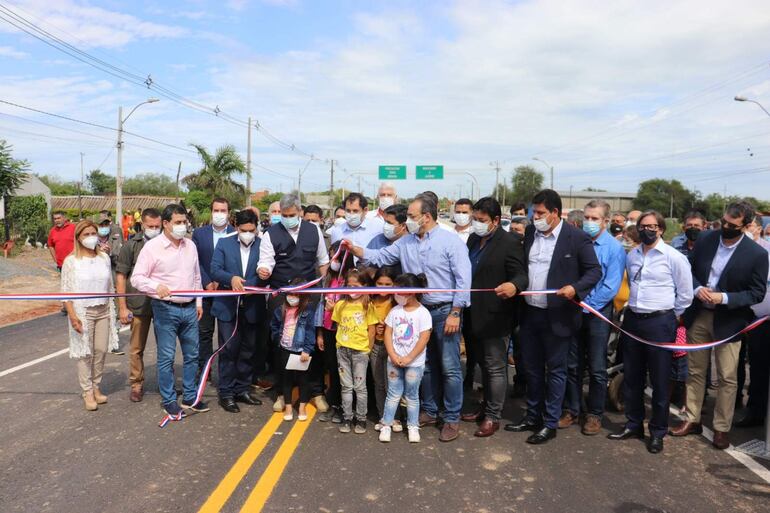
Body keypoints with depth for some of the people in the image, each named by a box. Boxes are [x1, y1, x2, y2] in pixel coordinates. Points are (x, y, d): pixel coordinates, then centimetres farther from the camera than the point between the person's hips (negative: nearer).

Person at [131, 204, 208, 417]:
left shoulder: (190, 245, 8)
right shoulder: (152, 247, -8)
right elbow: (137, 278, -9)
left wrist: (199, 302, 14)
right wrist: (156, 286, -27)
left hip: (190, 309, 5)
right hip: (165, 309, -5)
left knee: (191, 355, 12)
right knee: (166, 357, 3)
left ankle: (190, 397, 25)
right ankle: (169, 400, 17)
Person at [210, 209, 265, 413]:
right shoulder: (224, 244, 2)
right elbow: (214, 270, -5)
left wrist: (248, 285, -22)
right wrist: (231, 278, -23)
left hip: (252, 307, 1)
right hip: (228, 306, -1)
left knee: (248, 350, 11)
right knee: (228, 349, 2)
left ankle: (242, 389, 25)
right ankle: (226, 392, 13)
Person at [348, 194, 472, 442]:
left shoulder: (450, 240, -11)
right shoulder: (406, 242, 6)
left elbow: (463, 279, -14)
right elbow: (379, 257, 8)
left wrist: (455, 313, -17)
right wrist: (354, 249, -7)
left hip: (445, 311, -6)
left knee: (449, 368, 0)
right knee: (426, 365, 16)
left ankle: (452, 419, 13)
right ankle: (429, 411, 30)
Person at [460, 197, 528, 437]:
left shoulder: (509, 243, -12)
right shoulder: (473, 239, 11)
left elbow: (521, 275, -16)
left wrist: (514, 285, -39)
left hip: (495, 317, -7)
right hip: (474, 316, 7)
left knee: (495, 368, 4)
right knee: (484, 365, 20)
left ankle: (493, 417, 16)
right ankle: (486, 406, 35)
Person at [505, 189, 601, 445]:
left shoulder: (577, 238, -10)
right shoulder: (530, 233, 6)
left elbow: (595, 270, -8)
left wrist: (575, 288, -23)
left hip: (557, 316, -5)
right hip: (529, 313, 6)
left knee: (555, 370, 7)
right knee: (532, 368, 16)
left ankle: (550, 423, 19)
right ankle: (532, 416, 31)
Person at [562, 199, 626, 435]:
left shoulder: (614, 248, -8)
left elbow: (611, 287, -13)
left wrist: (587, 304, -15)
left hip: (597, 314, -3)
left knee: (597, 369, 6)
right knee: (572, 365, 11)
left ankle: (594, 414, 20)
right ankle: (572, 410, 24)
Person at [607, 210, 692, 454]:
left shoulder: (674, 257, -8)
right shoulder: (631, 255, 7)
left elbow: (685, 294, -3)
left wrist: (670, 318, 3)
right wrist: (632, 307, 14)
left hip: (660, 322, -5)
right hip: (632, 320, 5)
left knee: (659, 380, 4)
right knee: (631, 377, 13)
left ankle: (658, 432, 18)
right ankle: (633, 424, 28)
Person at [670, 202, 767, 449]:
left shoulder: (757, 254, -13)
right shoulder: (706, 239, -4)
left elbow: (757, 293, -9)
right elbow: (689, 269, 6)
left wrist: (724, 298, -22)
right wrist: (697, 288, -13)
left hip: (728, 320, -3)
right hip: (698, 315, 3)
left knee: (727, 378, 5)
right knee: (695, 371, 14)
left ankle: (721, 428, 20)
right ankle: (692, 419, 27)